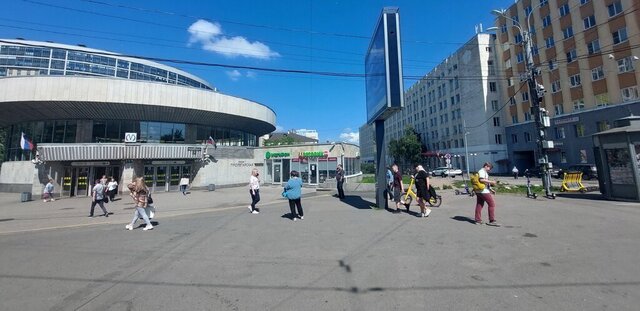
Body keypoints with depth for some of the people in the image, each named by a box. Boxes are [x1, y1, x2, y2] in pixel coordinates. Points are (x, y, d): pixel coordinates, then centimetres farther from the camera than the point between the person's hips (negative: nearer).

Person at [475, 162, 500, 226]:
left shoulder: (485, 172, 24)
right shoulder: (482, 171, -9)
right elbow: (482, 180, -25)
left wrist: (491, 190, 23)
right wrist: (491, 182, -19)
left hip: (479, 191, 10)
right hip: (483, 191, -10)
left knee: (479, 205, 9)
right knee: (492, 204, -3)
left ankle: (478, 220, 12)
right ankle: (492, 221, 0)